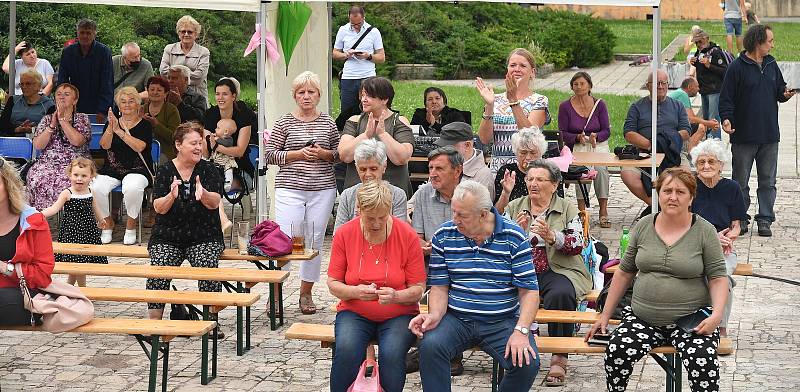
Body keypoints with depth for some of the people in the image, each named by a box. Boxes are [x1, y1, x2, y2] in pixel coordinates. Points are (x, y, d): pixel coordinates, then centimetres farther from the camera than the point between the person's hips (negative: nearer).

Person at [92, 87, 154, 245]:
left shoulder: (145, 125, 3)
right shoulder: (113, 122, 13)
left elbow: (139, 146, -15)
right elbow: (105, 145, -2)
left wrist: (119, 131, -19)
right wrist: (110, 127, -18)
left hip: (137, 170, -3)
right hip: (112, 170, 3)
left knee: (132, 188, -38)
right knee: (96, 188, -27)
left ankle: (131, 226, -12)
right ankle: (107, 222, 0)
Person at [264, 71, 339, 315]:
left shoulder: (328, 123, 9)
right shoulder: (284, 123, 3)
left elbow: (341, 154, 15)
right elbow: (269, 155, 1)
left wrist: (324, 153, -5)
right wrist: (298, 154, -11)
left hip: (322, 189, 2)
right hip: (290, 188, -2)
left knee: (315, 241, 5)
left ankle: (306, 293, 17)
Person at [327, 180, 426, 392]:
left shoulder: (407, 235, -6)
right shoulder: (344, 234, -3)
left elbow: (418, 289, -2)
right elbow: (333, 284, 2)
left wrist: (396, 296, -24)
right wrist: (355, 291, -20)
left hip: (398, 314, -1)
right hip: (355, 313, 1)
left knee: (392, 354, -31)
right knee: (346, 350, -30)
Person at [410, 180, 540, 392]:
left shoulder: (513, 237, -4)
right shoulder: (444, 236, 2)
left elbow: (529, 291, -5)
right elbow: (439, 287, 6)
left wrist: (521, 331, -19)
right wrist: (434, 315, -16)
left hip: (503, 321, -1)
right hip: (456, 318, 1)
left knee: (527, 363, -26)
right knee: (429, 346, -30)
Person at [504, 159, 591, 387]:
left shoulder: (567, 210, 10)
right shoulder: (514, 208, 17)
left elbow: (577, 245, -2)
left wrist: (551, 236, -19)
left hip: (557, 271, -2)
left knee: (560, 294, -36)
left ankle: (559, 359, -27)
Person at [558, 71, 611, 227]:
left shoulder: (599, 104, 6)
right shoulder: (565, 106, 3)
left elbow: (606, 131, 5)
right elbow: (562, 133, 2)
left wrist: (595, 136, -17)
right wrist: (578, 137, -17)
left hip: (598, 145, 1)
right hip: (576, 147, -1)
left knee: (600, 168, -31)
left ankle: (603, 210, -25)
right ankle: (581, 210, -29)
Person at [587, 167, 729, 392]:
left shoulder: (705, 231, 0)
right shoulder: (643, 227, 8)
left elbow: (718, 278, 1)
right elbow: (625, 273, 15)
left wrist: (717, 314, -17)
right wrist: (605, 316, 13)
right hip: (643, 319, 2)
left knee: (703, 361, -32)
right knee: (616, 353, -25)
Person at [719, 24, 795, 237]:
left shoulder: (771, 64, 9)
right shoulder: (737, 67, -8)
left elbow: (779, 89, 18)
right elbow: (726, 97, -8)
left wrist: (785, 94, -4)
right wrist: (726, 119, -22)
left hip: (769, 135, 5)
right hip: (744, 135, -5)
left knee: (768, 181, 7)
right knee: (741, 182, 6)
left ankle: (765, 220, 15)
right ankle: (740, 219, 18)